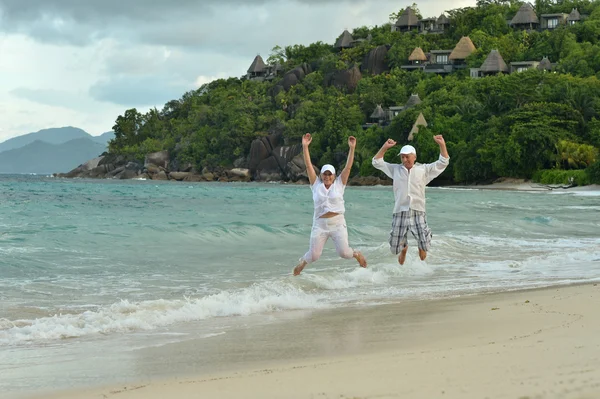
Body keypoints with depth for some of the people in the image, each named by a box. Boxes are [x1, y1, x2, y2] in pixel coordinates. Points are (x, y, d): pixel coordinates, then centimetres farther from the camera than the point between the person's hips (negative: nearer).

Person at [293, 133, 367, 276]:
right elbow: (308, 166, 1)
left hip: (338, 223, 0)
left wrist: (352, 148, -9)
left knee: (344, 252, -7)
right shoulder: (316, 185, 6)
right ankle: (303, 261, 31)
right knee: (314, 255, -4)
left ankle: (357, 254, 28)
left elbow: (348, 167, -1)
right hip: (320, 225, 0)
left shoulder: (339, 184, 6)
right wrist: (305, 147, -7)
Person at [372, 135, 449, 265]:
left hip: (418, 212, -1)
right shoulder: (395, 169, 12)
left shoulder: (424, 169, 8)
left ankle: (421, 247, 28)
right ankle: (404, 247, 40)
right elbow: (377, 162, 13)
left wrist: (442, 145, -7)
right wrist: (385, 147, 3)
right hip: (400, 213, 1)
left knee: (425, 247, -11)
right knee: (395, 249, 2)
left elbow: (443, 163, 5)